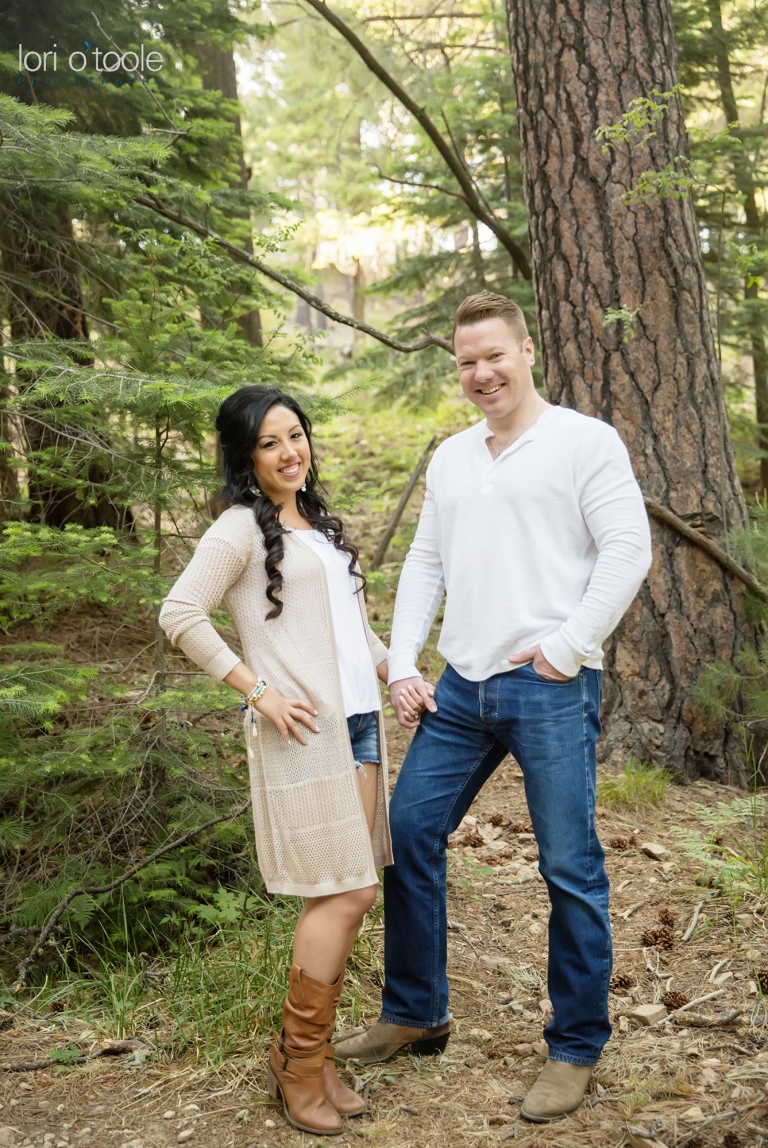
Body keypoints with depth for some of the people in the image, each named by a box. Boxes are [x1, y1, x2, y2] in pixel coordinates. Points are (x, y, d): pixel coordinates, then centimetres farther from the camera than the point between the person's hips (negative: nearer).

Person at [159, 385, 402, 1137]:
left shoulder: (320, 525, 18)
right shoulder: (242, 528, -6)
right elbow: (180, 615, -14)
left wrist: (397, 672, 13)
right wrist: (258, 691, -15)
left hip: (358, 723, 8)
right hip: (303, 731, -8)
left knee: (342, 894, 9)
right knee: (346, 891, -8)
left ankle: (314, 1059, 22)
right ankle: (298, 1066, 9)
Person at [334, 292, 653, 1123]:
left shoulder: (584, 440, -3)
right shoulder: (450, 457, 16)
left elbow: (628, 549, -10)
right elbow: (424, 564, 17)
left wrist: (566, 648, -14)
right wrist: (402, 665, 7)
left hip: (551, 691, -6)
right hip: (461, 685, 6)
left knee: (570, 866, 1)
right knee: (409, 833, 8)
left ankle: (575, 1049, 19)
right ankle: (413, 1014, 26)